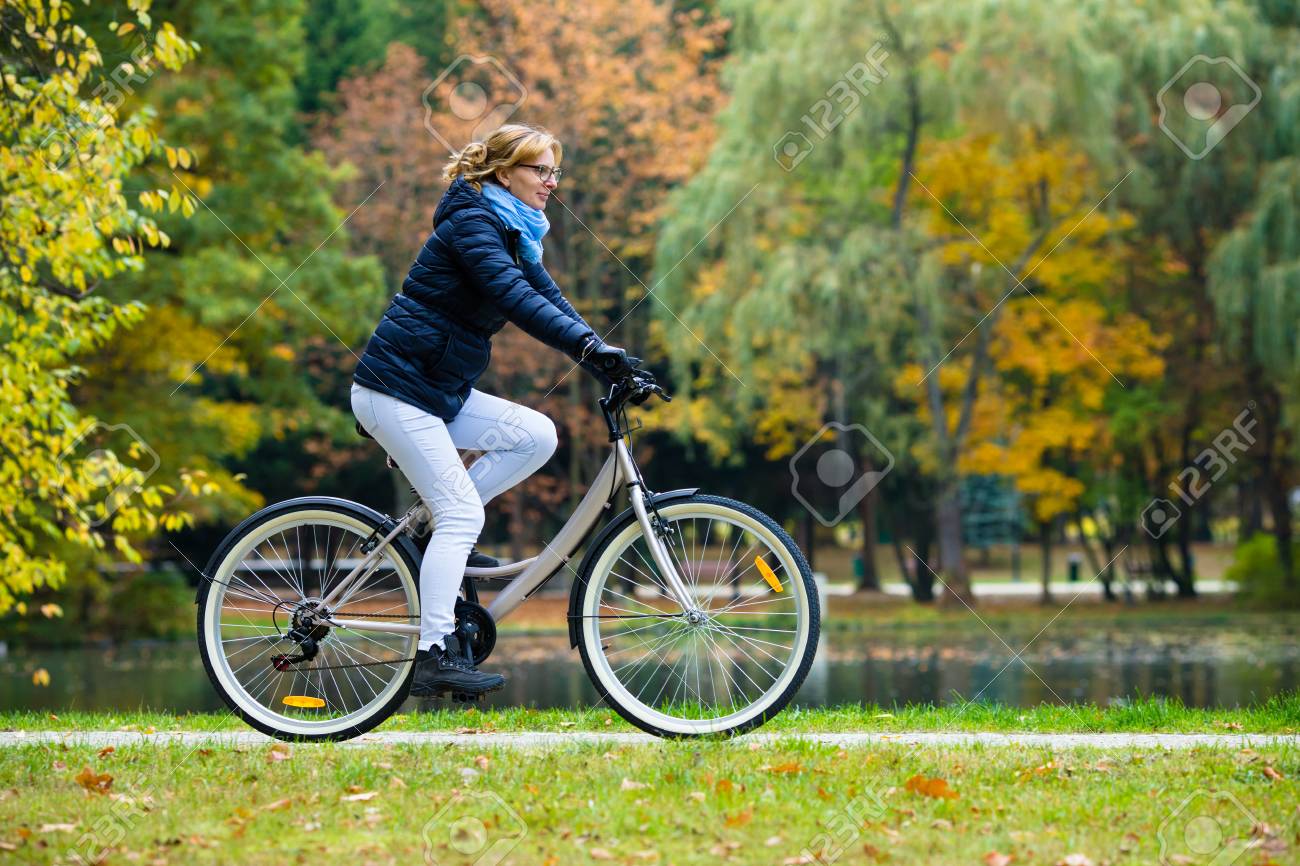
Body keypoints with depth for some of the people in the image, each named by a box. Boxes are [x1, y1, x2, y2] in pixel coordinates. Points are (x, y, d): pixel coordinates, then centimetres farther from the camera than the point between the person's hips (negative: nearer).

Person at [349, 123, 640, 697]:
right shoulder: (471, 220, -14)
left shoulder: (513, 232, 15)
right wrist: (590, 346, -37)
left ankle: (446, 534, 4)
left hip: (441, 391, 9)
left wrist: (605, 362, -3)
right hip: (396, 388, -9)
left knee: (537, 435, -4)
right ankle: (437, 655, -12)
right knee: (462, 513, -13)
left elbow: (548, 299, 10)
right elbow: (514, 299, -28)